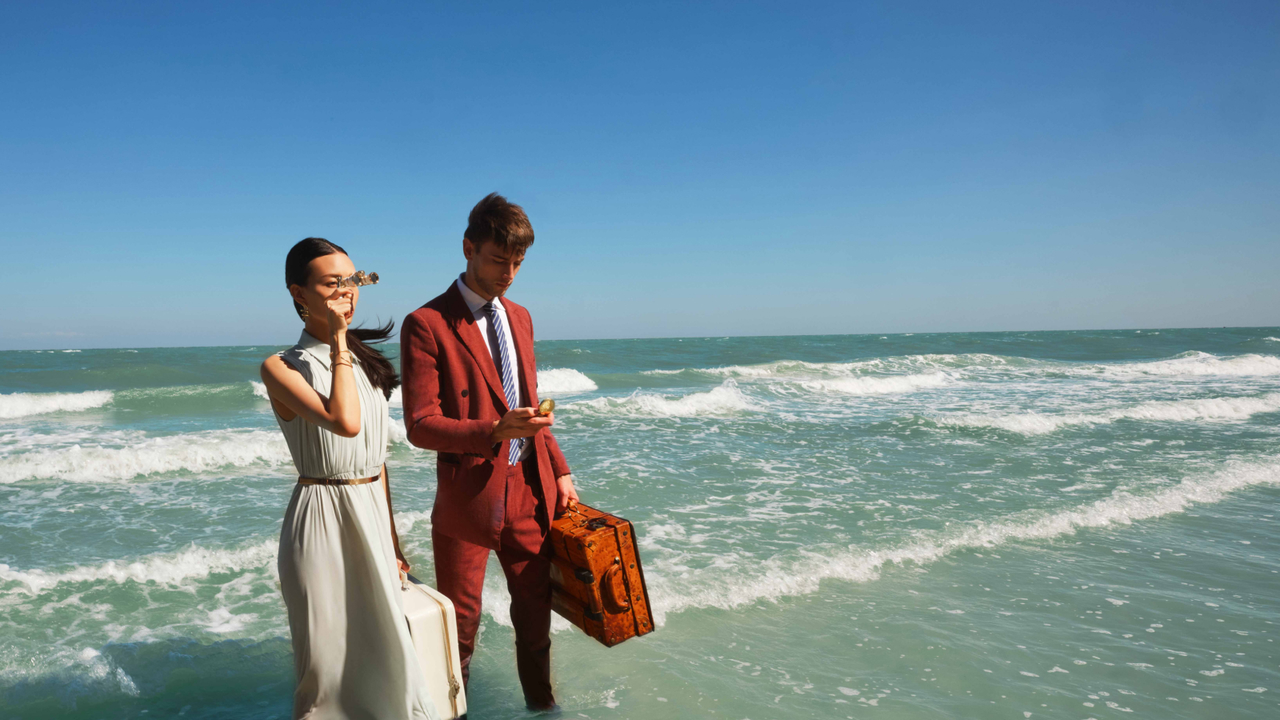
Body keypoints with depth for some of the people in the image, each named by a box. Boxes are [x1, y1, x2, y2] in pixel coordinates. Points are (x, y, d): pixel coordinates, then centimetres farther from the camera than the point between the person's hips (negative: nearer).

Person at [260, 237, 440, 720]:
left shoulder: (365, 361, 9)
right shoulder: (281, 367, -9)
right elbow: (344, 422, -27)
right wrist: (338, 339, -18)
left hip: (374, 515, 6)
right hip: (323, 521, -5)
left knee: (381, 652, 14)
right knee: (329, 662, 7)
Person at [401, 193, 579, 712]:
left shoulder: (520, 317, 11)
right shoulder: (427, 325, -11)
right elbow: (421, 425, -15)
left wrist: (559, 471, 13)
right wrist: (494, 431, -29)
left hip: (530, 491, 6)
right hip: (467, 498, -5)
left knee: (536, 610, 18)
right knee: (461, 620, 11)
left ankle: (541, 702, 39)